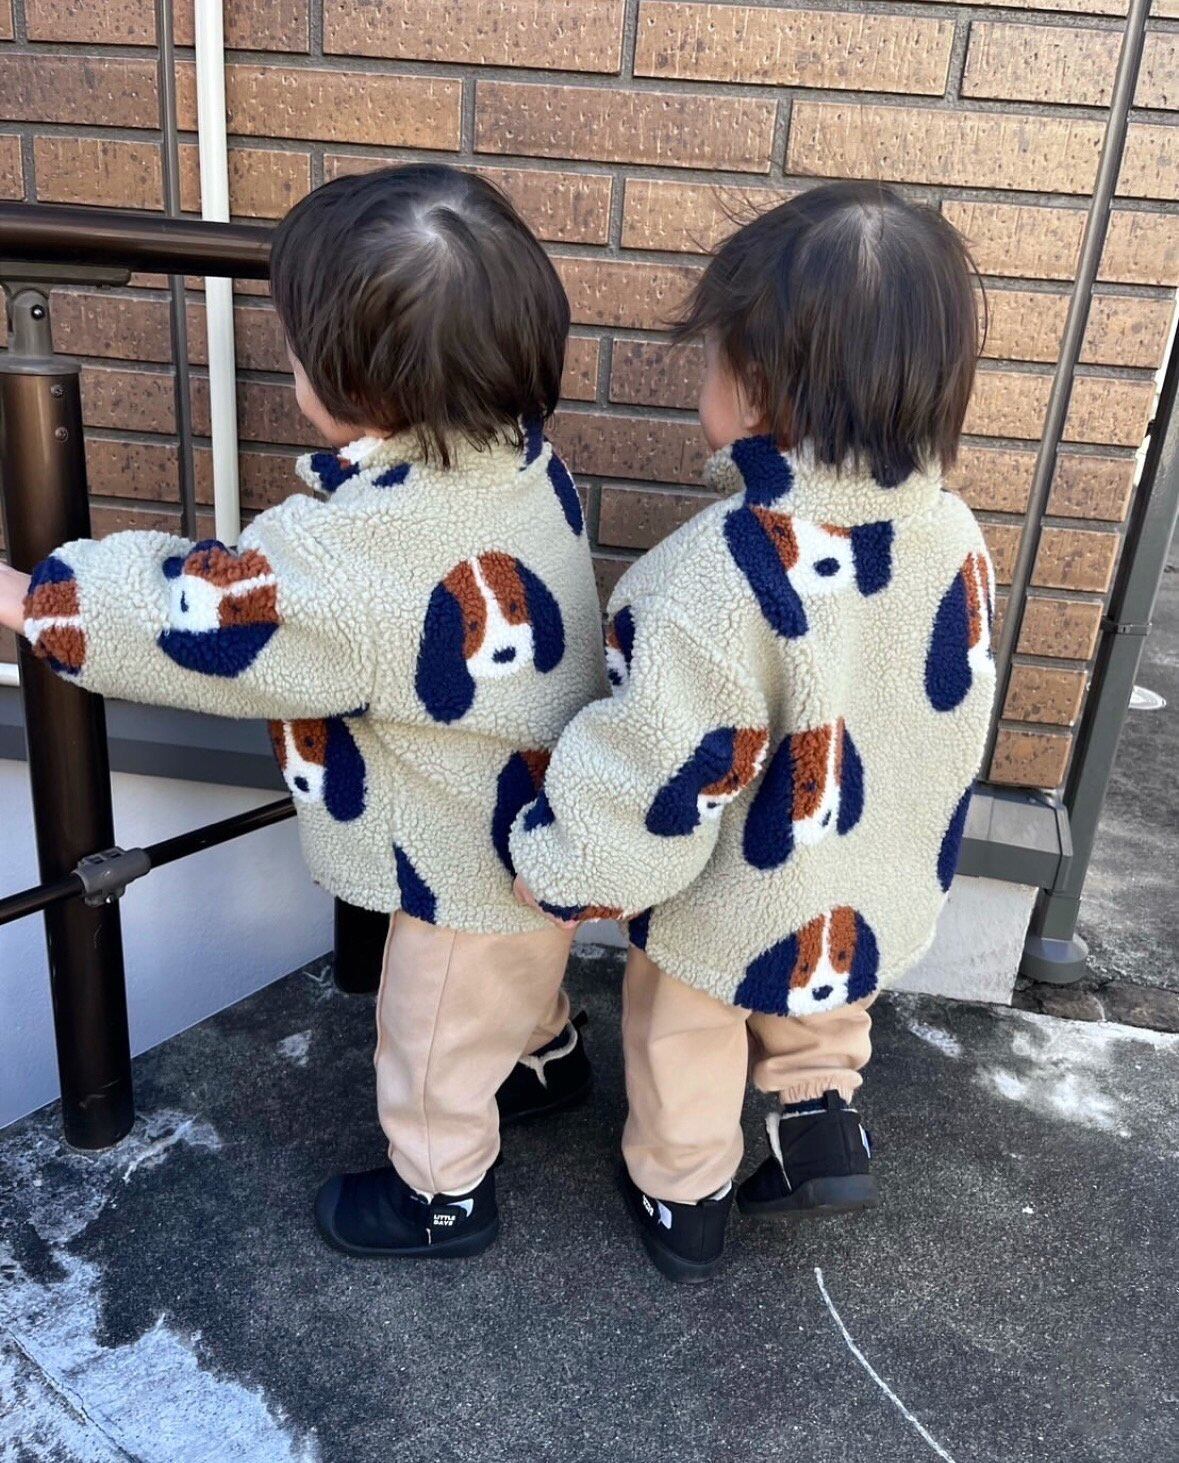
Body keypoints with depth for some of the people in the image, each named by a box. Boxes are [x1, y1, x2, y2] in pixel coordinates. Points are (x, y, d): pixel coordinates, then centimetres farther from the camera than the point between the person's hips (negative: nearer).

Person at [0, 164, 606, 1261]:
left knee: (436, 1037, 19)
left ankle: (441, 1194, 45)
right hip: (542, 818, 8)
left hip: (471, 859, -8)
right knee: (518, 968, 35)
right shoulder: (515, 450, -13)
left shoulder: (355, 556, -37)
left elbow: (191, 618, -25)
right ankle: (544, 1054, 63)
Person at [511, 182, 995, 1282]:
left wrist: (559, 874, -11)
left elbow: (651, 782, -30)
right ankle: (821, 1116, 42)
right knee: (819, 1011, 38)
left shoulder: (719, 575, -36)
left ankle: (682, 1202, 48)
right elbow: (954, 724, 1)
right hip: (883, 893, 5)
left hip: (728, 912, -4)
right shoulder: (955, 538, -13)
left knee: (685, 1048, 26)